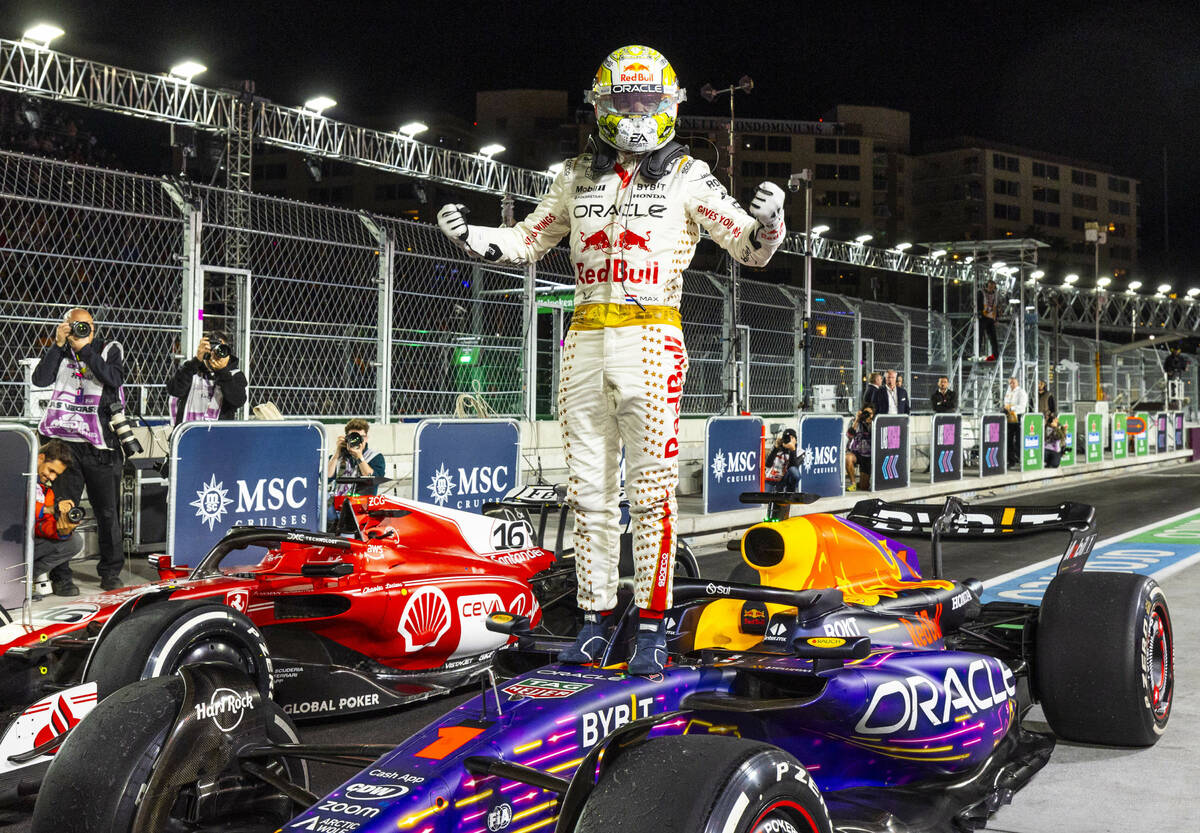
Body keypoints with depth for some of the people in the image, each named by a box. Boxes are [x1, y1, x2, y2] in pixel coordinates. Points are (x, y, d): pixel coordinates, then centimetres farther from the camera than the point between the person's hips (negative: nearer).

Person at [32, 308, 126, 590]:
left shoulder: (110, 350, 5)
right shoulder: (60, 353, 9)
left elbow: (114, 379, -13)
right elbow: (40, 379, -6)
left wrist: (85, 349, -13)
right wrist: (59, 344, -10)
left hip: (101, 445, -1)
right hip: (64, 442, 1)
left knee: (107, 511, 5)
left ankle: (110, 572, 17)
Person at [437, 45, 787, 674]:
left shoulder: (686, 178, 3)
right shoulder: (578, 177, 14)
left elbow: (749, 248, 0)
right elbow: (528, 242, 22)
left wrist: (767, 221, -22)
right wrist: (468, 235, 8)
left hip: (650, 339, -4)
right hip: (585, 340, 4)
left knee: (650, 489, -5)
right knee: (589, 489, 7)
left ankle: (652, 626, 2)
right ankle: (596, 619, 16)